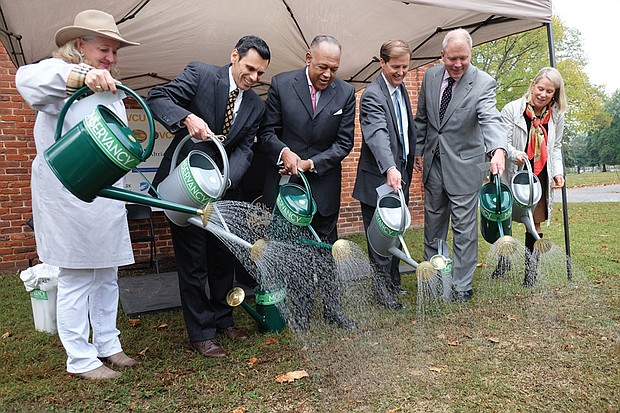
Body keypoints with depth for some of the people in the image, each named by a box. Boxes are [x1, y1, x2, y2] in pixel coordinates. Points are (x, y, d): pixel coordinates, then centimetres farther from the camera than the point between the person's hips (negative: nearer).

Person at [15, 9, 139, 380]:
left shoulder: (110, 89, 19)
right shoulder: (61, 74, -5)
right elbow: (29, 79, -29)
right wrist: (81, 75, -45)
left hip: (106, 194, 8)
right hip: (68, 195, -7)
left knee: (107, 274, 12)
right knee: (75, 278, -2)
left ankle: (107, 344, 25)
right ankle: (80, 359, 9)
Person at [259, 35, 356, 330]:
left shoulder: (345, 93, -2)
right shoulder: (282, 84, -5)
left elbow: (344, 143, -3)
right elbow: (268, 131, -2)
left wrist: (311, 163, -15)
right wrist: (284, 152, -22)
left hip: (324, 184, 1)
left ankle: (332, 309, 28)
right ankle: (301, 311, 25)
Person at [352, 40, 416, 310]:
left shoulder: (402, 89, 10)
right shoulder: (373, 95, -17)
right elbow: (378, 134, -33)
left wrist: (407, 169, 16)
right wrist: (389, 168, -48)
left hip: (400, 175, 8)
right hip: (379, 179, -8)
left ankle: (393, 282, 33)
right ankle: (382, 290, 16)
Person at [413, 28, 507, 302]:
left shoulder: (483, 83, -14)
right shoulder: (431, 76, 0)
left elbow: (491, 119, -28)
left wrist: (498, 150, -47)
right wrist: (419, 151, 8)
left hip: (463, 166, -4)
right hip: (433, 164, 5)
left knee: (464, 229, 2)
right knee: (432, 224, 17)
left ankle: (462, 286, 18)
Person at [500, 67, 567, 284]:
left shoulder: (557, 116, 6)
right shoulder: (512, 110, -8)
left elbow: (556, 147, 16)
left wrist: (558, 171, 3)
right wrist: (515, 154, -30)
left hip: (540, 178, 3)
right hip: (513, 176, -3)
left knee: (534, 226, 5)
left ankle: (531, 272, 15)